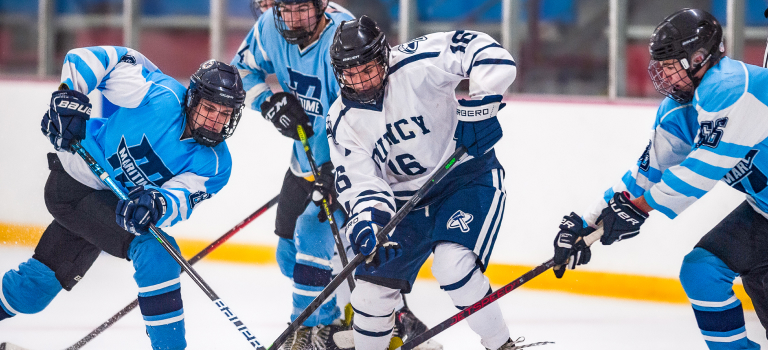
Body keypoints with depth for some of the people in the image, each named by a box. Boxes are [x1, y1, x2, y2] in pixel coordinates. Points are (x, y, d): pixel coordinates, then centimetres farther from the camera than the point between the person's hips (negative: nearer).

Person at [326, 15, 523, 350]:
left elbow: (486, 53, -21)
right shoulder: (342, 121, -6)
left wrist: (478, 107, -28)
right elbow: (360, 182, -10)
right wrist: (367, 222, -27)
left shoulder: (416, 66, -21)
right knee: (375, 286, 3)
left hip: (469, 175, -5)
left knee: (452, 266, -27)